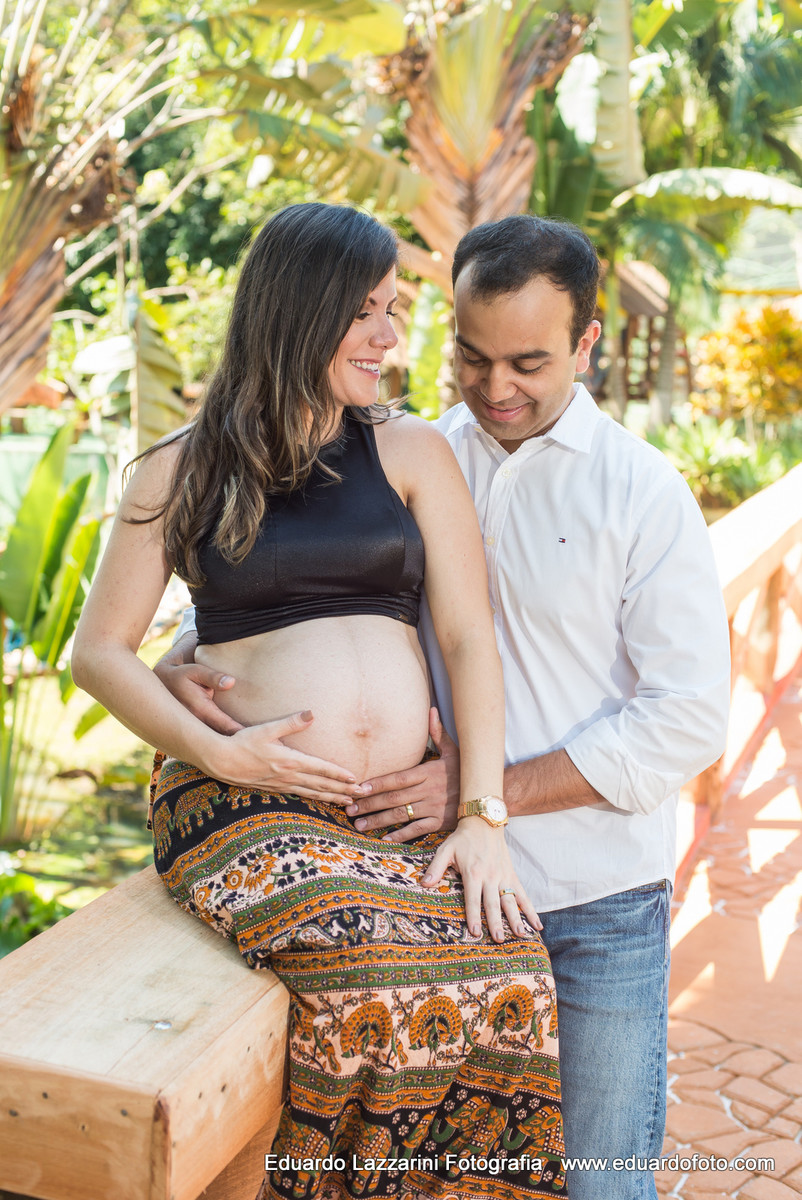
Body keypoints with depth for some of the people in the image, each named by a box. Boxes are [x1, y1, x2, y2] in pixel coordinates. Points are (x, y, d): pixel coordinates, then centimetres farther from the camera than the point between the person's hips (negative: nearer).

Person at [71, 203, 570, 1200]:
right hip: (246, 807, -2)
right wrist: (220, 751, -7)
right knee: (388, 973, -30)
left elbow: (468, 638, 5)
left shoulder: (411, 453, 13)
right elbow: (100, 651, 9)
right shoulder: (179, 472, 10)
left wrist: (484, 817, -7)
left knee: (509, 975, -25)